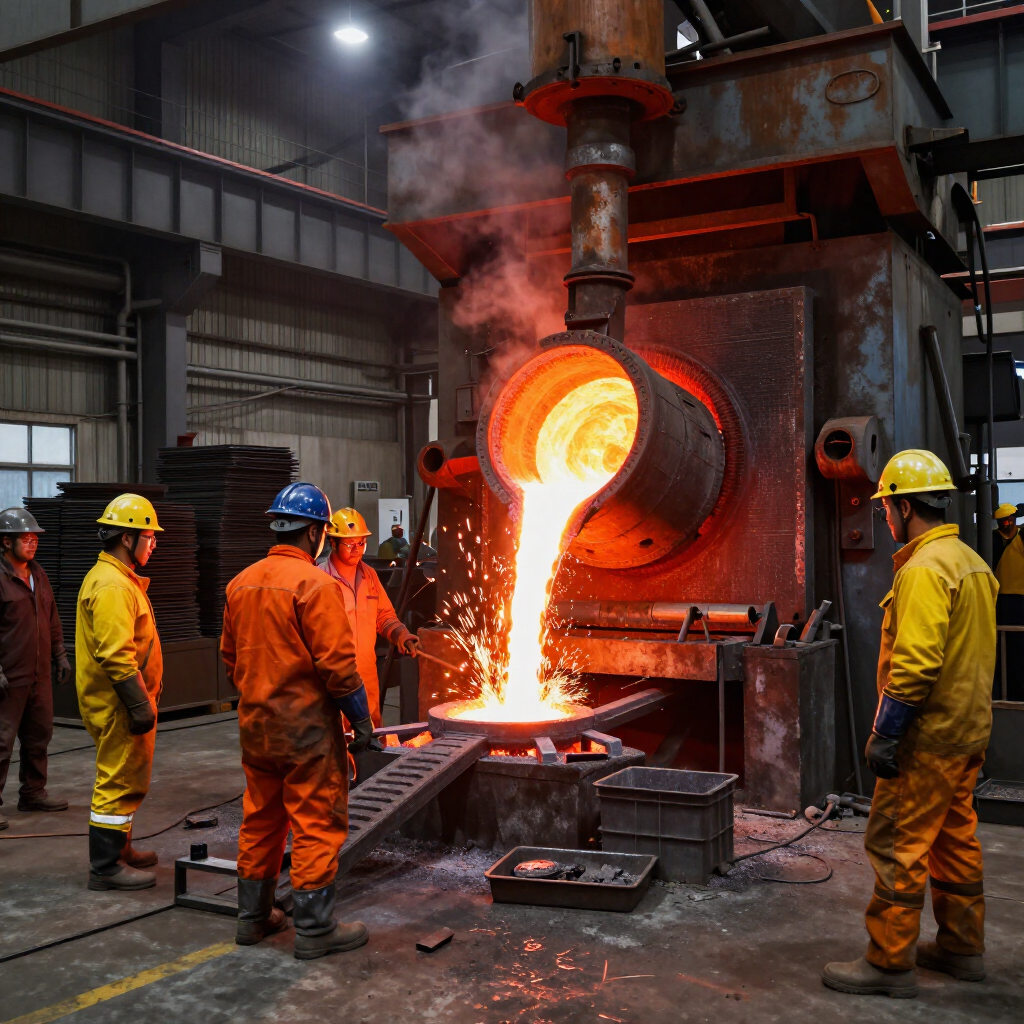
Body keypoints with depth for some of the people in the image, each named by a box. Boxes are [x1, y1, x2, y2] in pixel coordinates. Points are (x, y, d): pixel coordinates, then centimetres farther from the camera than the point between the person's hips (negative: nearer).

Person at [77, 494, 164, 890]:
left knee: (122, 779, 20)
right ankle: (106, 866, 6)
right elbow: (116, 655, -26)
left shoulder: (111, 578, 15)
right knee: (121, 782, -3)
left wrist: (143, 701, 22)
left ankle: (119, 849, 33)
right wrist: (140, 706, -23)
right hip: (119, 705, -11)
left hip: (118, 704, 11)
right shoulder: (113, 586, -20)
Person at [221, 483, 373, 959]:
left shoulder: (241, 583, 6)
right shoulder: (316, 585, -17)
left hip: (255, 724, 8)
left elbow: (230, 657, 14)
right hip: (307, 724, -7)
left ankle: (253, 917, 28)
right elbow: (337, 664, -18)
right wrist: (361, 719, -8)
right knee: (317, 824, 2)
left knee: (260, 820, 18)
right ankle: (314, 929, 8)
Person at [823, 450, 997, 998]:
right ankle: (962, 948, 30)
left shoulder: (924, 569, -20)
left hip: (928, 739, -10)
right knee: (954, 840, 19)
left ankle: (889, 963, 7)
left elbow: (915, 664, -27)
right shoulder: (971, 561, 12)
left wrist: (885, 735, -21)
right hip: (968, 731, 10)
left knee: (896, 845, -1)